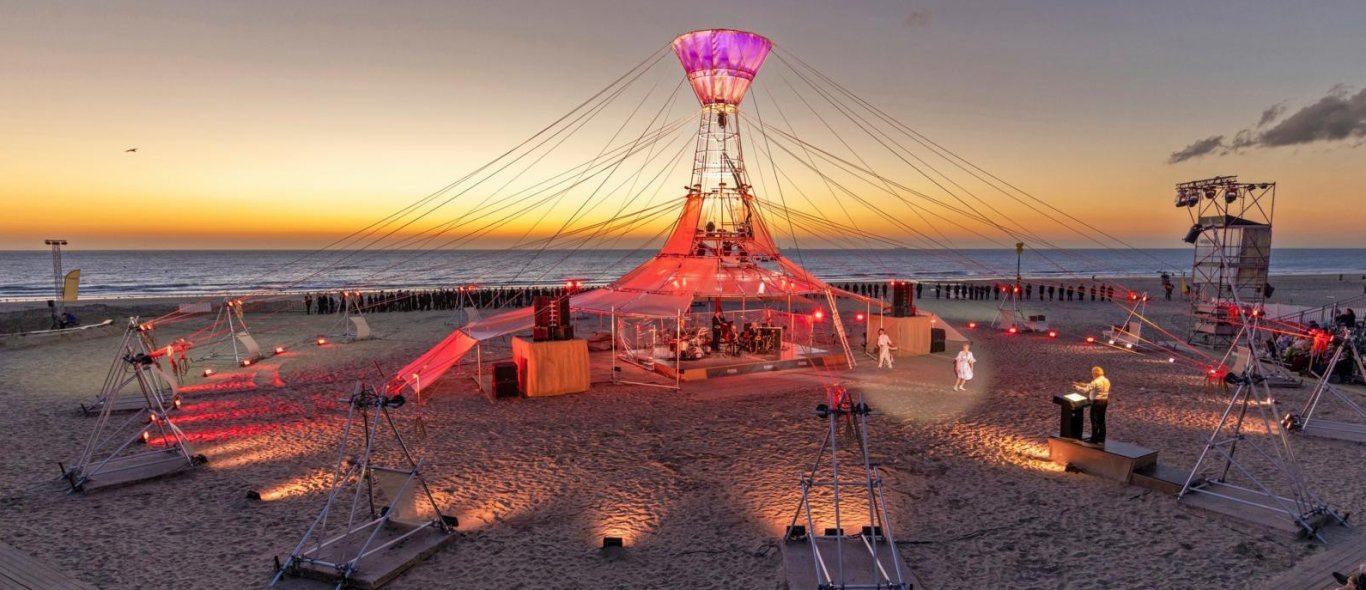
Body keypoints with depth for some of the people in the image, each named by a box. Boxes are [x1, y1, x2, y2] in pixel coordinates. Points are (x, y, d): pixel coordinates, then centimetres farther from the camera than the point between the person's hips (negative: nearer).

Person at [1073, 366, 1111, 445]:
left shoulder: (1096, 382, -19)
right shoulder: (1106, 381, 8)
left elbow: (1085, 390, -21)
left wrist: (1077, 387, -8)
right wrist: (1084, 385, 17)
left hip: (1097, 402, -8)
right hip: (1104, 401, 8)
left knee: (1095, 421, 1)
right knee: (1101, 420, 16)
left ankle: (1094, 440, 6)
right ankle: (1101, 439, 23)